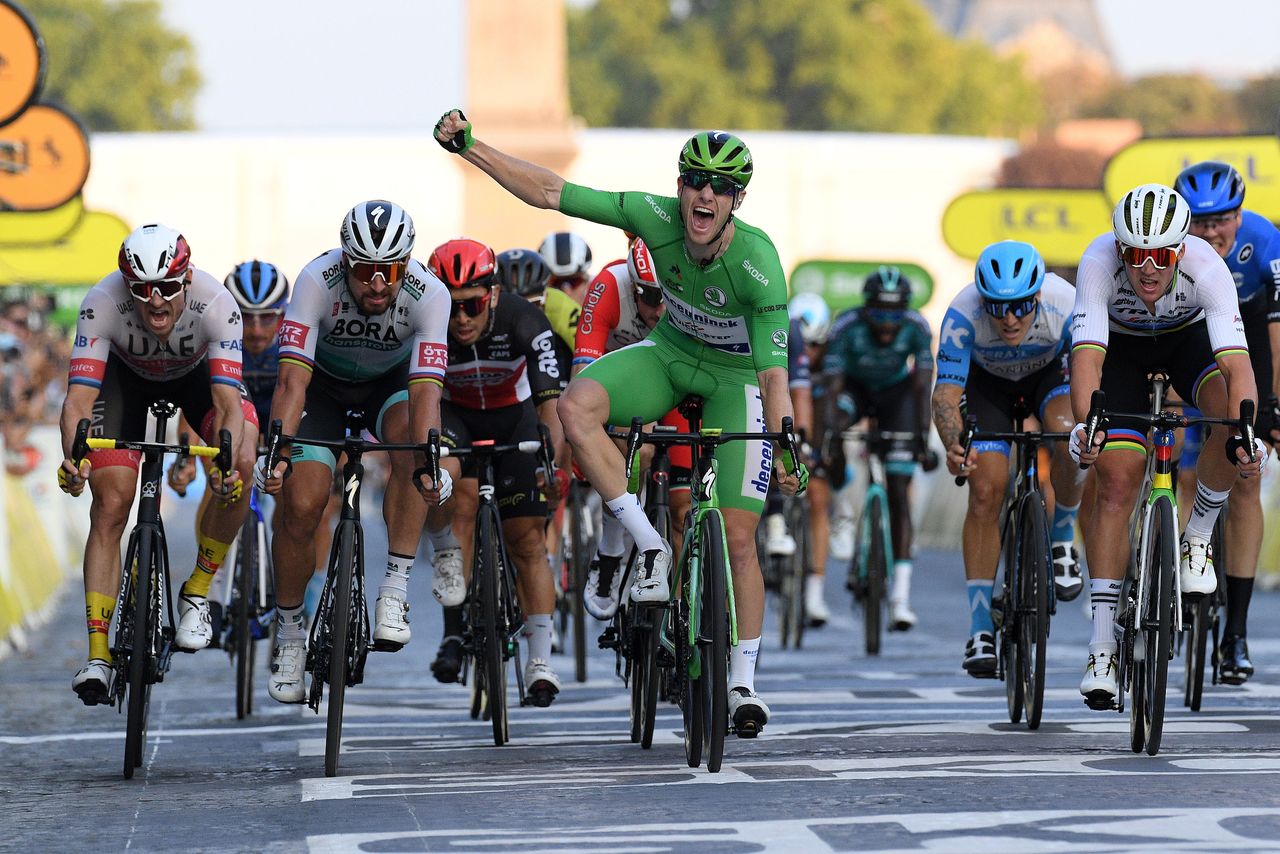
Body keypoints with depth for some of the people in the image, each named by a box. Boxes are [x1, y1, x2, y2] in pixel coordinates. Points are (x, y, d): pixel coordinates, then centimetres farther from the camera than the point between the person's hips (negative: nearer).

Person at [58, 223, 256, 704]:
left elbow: (228, 401, -43)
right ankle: (97, 654, -13)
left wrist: (228, 462, -62)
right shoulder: (102, 304, -37)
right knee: (110, 505, -15)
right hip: (126, 375, 0)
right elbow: (79, 397, -41)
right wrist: (73, 457, -60)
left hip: (198, 371, 0)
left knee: (240, 465, -27)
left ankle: (197, 593, -8)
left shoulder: (216, 305, -38)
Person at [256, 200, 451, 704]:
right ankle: (289, 632, 8)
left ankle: (395, 588, -25)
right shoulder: (317, 281, -33)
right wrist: (276, 451, -51)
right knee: (301, 504, -14)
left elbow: (425, 390, -39)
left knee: (411, 439, -33)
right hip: (323, 381, 0)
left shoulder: (429, 295, -32)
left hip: (391, 380, 0)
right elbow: (293, 380, -38)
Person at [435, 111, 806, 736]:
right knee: (576, 405, -29)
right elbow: (548, 192, -20)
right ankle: (649, 546, -17)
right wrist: (467, 147, -24)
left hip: (735, 377, -3)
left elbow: (774, 369, -29)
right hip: (670, 354, 3)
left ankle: (743, 683, 7)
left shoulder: (757, 262, -31)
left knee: (738, 537, -9)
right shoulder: (657, 217, -24)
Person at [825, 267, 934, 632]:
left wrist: (922, 435, -42)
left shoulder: (917, 328, -29)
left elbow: (922, 385, -30)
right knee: (837, 418, -37)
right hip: (856, 386, 0)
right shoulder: (847, 327, -32)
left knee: (899, 493, -10)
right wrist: (834, 437, -47)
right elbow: (833, 387, -35)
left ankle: (901, 593, -13)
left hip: (895, 393, 0)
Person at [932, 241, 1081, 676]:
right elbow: (946, 394, -37)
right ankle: (980, 629, -10)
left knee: (1069, 433, -33)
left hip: (1050, 372, 0)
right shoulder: (963, 315, -36)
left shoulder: (1066, 306, -36)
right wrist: (954, 445, -57)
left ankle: (1061, 543, -7)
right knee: (986, 489, -16)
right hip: (988, 382, 0)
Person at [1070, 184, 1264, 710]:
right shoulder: (1099, 262, -37)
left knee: (1232, 416, -31)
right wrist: (1085, 425, -60)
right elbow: (1087, 357, -43)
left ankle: (1197, 537, -6)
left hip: (1189, 338, 1)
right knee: (1116, 483, -14)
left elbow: (1237, 365, -43)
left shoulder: (1207, 267, -36)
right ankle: (1102, 643, -9)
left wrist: (1246, 434, -59)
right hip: (1121, 345, 0)